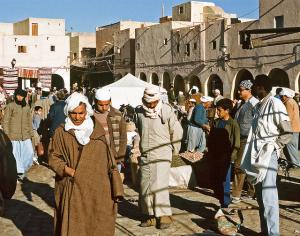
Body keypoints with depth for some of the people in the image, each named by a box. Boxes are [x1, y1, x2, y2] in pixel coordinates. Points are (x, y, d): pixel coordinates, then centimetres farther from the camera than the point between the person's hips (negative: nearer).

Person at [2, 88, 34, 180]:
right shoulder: (10, 106, -2)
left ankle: (23, 169, 18)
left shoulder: (27, 107, 11)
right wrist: (7, 135, -7)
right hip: (14, 136, -4)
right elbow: (5, 121, -2)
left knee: (30, 153, -1)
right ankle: (19, 172, 13)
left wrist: (31, 133, 13)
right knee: (16, 155, 1)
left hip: (25, 136, 4)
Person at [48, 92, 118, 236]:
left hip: (96, 188, 1)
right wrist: (70, 171, -14)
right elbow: (53, 158, 0)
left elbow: (107, 157, 12)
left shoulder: (97, 130, 6)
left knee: (97, 224, 1)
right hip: (72, 188, -1)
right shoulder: (61, 132, 1)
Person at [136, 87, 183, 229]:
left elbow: (177, 131, -1)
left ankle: (164, 215, -1)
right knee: (145, 185, 7)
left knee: (159, 185, -10)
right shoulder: (140, 112, 3)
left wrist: (174, 149, 7)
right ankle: (150, 215, 18)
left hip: (162, 154, -5)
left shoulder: (166, 110, -9)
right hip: (145, 154, 5)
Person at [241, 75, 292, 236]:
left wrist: (272, 148, -13)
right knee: (260, 196, 13)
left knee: (268, 196, -9)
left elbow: (287, 133, -9)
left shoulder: (275, 104, -8)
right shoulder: (258, 106, 16)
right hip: (256, 156, 8)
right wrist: (251, 154, 11)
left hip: (268, 156, -8)